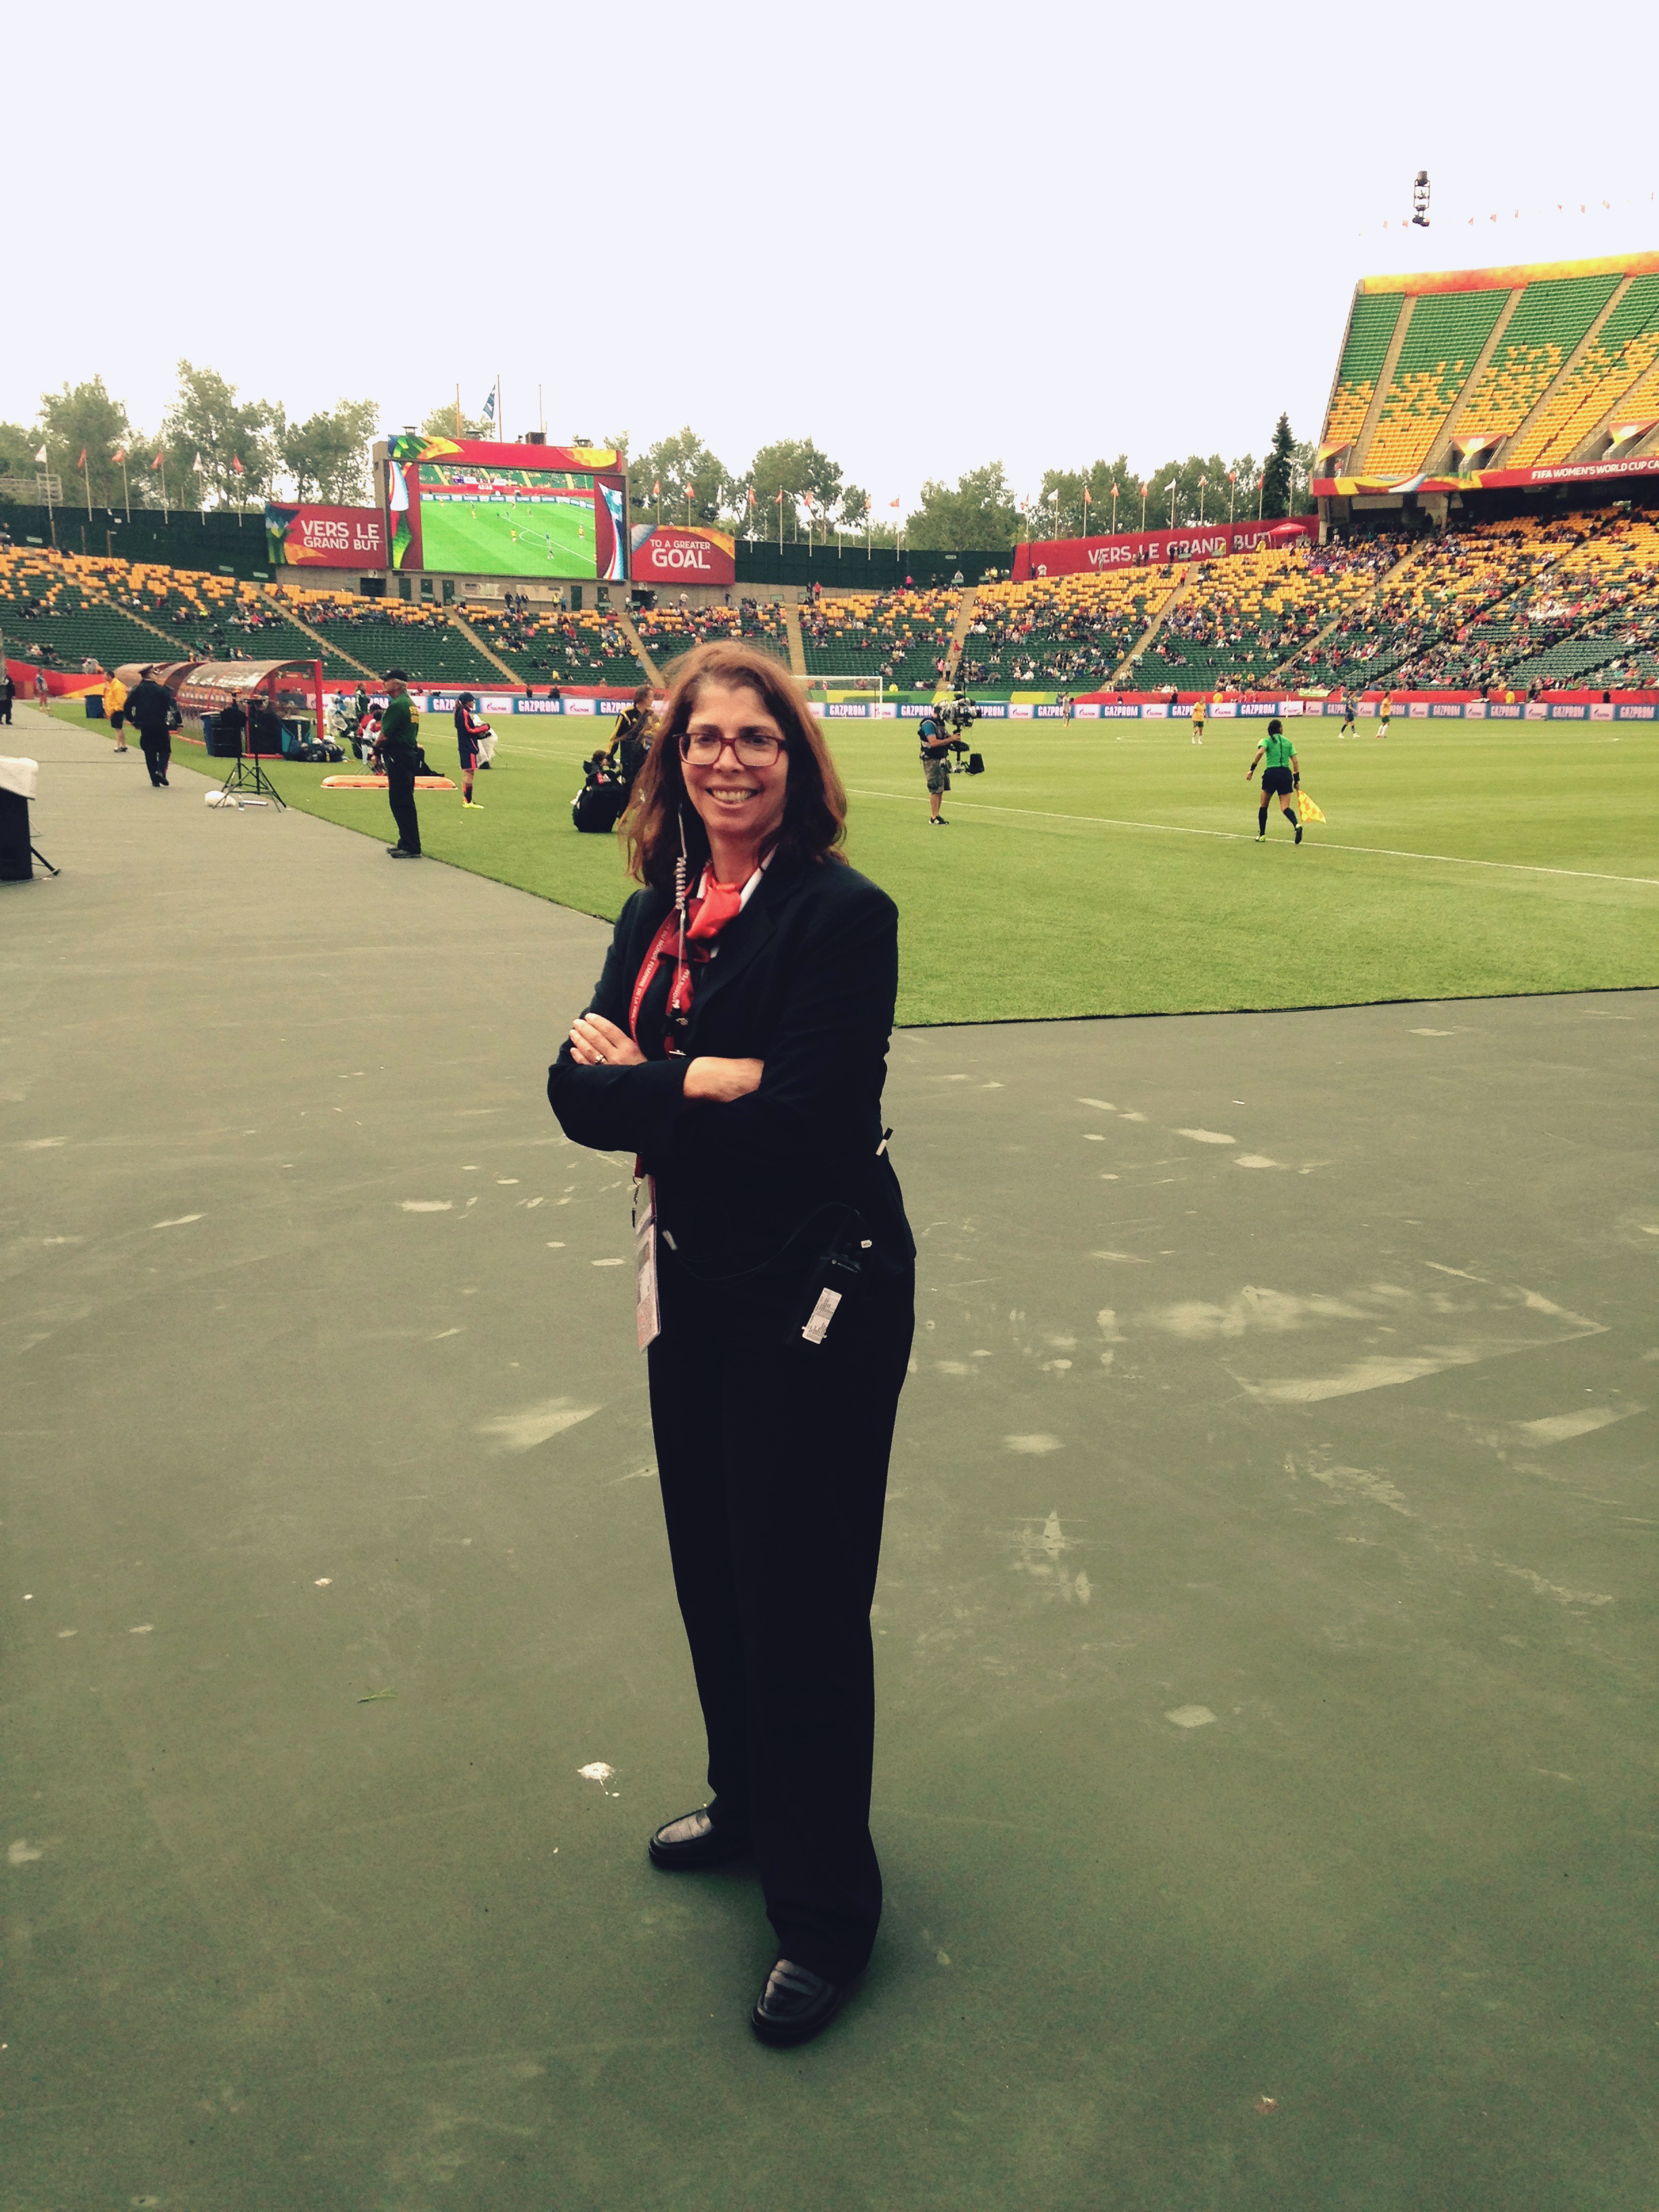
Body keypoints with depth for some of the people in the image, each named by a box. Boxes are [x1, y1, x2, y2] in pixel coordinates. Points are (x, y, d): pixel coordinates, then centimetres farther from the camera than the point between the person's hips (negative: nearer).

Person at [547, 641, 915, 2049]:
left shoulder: (844, 913, -14)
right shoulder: (657, 914, 6)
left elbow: (806, 1120, -23)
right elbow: (580, 1092, -4)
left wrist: (646, 1082, -14)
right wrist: (711, 1082, -19)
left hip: (819, 1291, -7)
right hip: (693, 1282, 7)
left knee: (800, 1590, 1)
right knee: (712, 1566, 19)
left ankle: (827, 1909, 20)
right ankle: (749, 1803, 43)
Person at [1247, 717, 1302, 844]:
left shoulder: (1267, 740, 5)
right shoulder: (1288, 742, 14)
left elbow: (1260, 752, -16)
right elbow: (1295, 762, 8)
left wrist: (1252, 769, -15)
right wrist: (1297, 779, 12)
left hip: (1271, 773, -2)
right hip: (1286, 774, 2)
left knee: (1263, 806, 15)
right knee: (1286, 807, -1)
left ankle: (1262, 835, 16)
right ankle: (1297, 825, -31)